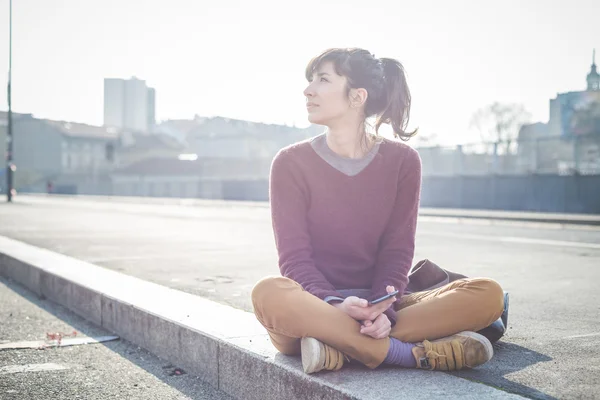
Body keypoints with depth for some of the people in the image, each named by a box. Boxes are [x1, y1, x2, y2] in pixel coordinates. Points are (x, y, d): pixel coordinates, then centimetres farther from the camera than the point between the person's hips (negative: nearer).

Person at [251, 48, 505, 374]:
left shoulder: (402, 161, 4)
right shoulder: (291, 163, -1)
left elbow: (398, 250, -2)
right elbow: (294, 256, -8)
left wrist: (382, 310, -22)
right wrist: (335, 306, -27)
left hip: (378, 305, 3)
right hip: (314, 307, -2)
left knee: (488, 294, -20)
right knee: (268, 294, -37)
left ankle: (340, 347, -30)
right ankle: (412, 353, -30)